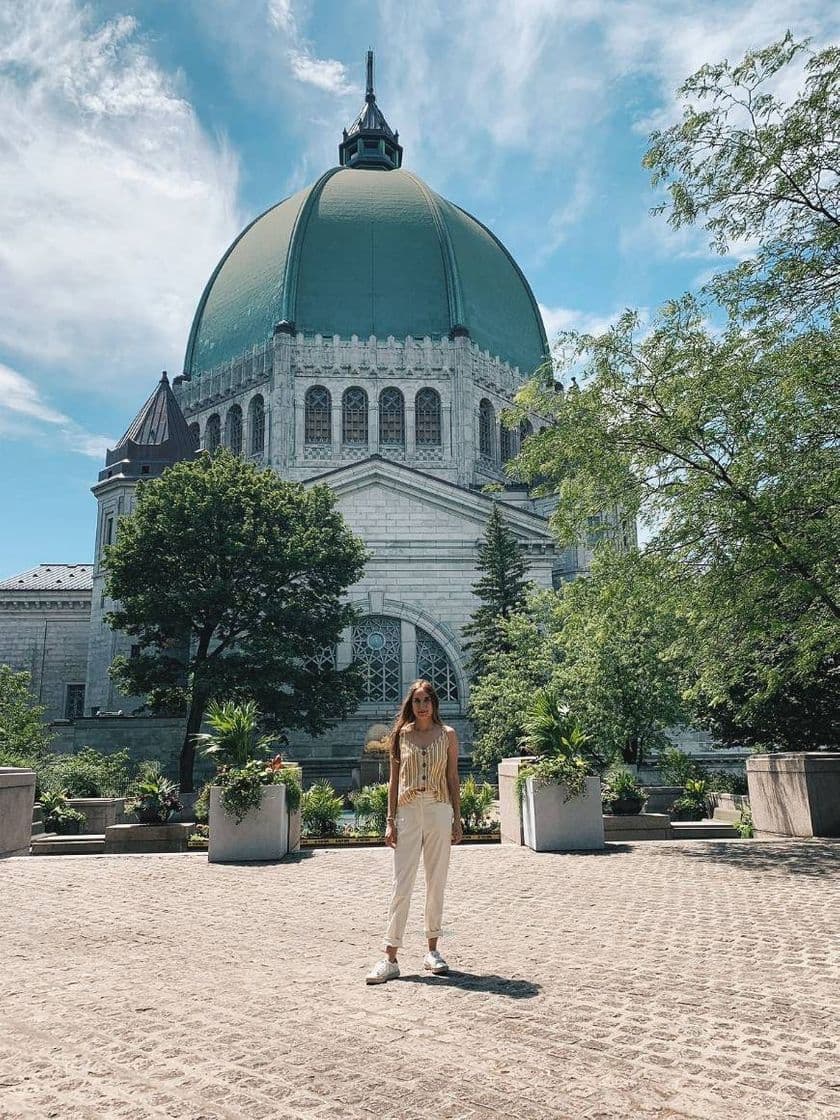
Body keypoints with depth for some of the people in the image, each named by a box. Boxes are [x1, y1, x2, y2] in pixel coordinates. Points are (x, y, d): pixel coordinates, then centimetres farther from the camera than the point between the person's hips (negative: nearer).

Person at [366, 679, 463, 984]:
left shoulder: (448, 735, 5)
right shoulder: (401, 734, 5)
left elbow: (453, 779, 7)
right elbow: (394, 779, 7)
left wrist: (457, 820, 3)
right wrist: (390, 820, 2)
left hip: (439, 810, 0)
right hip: (408, 811, 0)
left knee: (436, 883, 8)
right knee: (401, 885, -2)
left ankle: (432, 951, 21)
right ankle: (390, 959, 2)